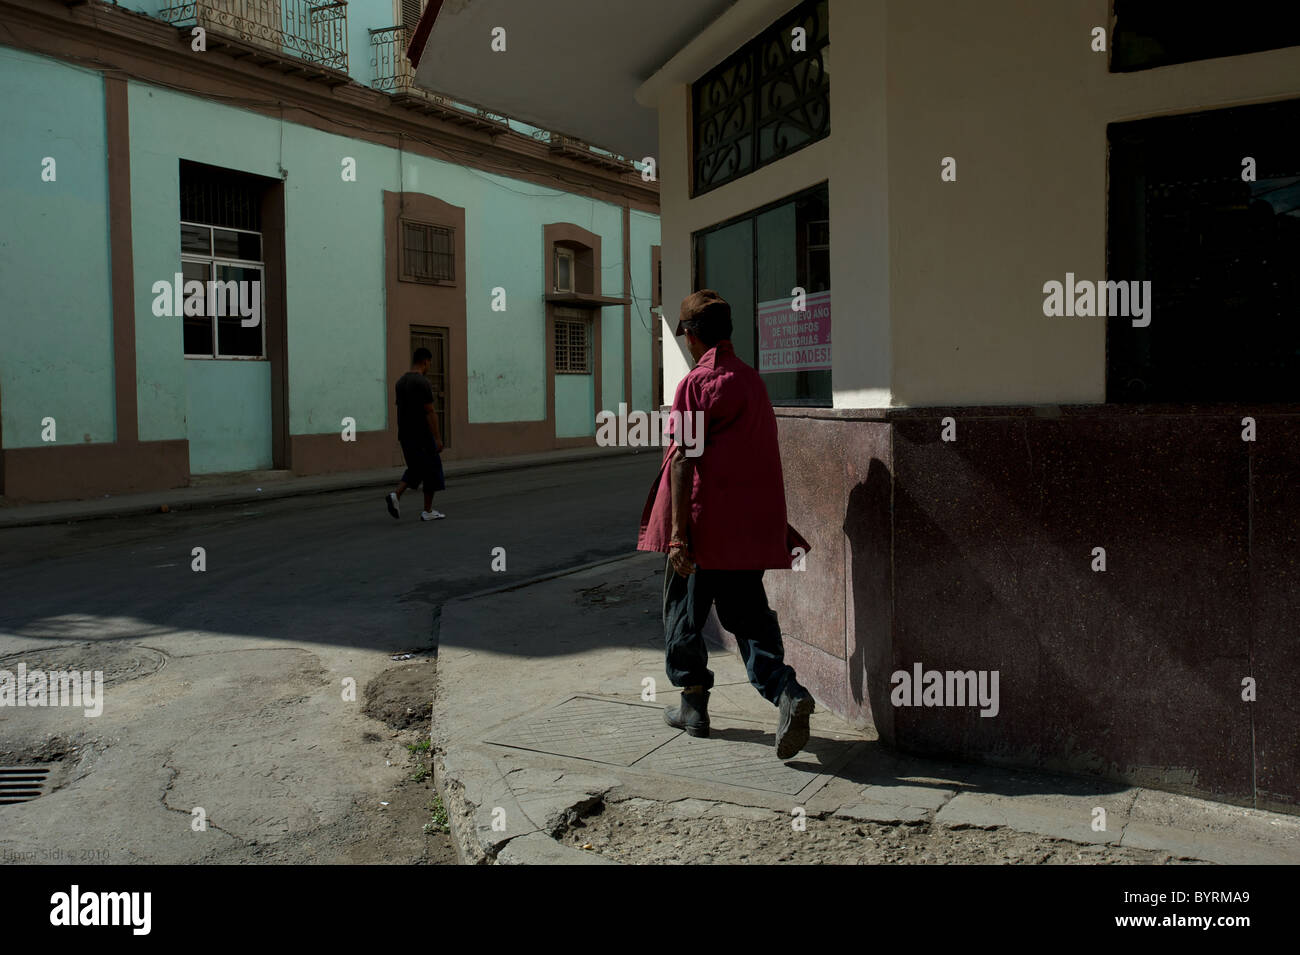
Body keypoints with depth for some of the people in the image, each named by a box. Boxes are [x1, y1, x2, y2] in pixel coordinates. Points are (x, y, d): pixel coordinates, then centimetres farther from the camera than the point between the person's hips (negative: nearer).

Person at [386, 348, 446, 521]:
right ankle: (428, 511, 9)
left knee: (416, 469, 18)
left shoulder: (400, 382, 12)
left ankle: (395, 495, -6)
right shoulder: (423, 382, -17)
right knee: (431, 470, 4)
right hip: (421, 435, -9)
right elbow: (430, 412, -19)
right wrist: (437, 438, -17)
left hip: (405, 435, 9)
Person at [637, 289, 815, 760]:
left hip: (703, 525, -6)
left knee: (684, 613, 13)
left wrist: (678, 532, -16)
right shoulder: (753, 381, 11)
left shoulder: (697, 384, -10)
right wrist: (781, 525, 25)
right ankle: (786, 692, -11)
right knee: (749, 615, 10)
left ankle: (694, 703, 23)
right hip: (750, 527, 6)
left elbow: (686, 460, -15)